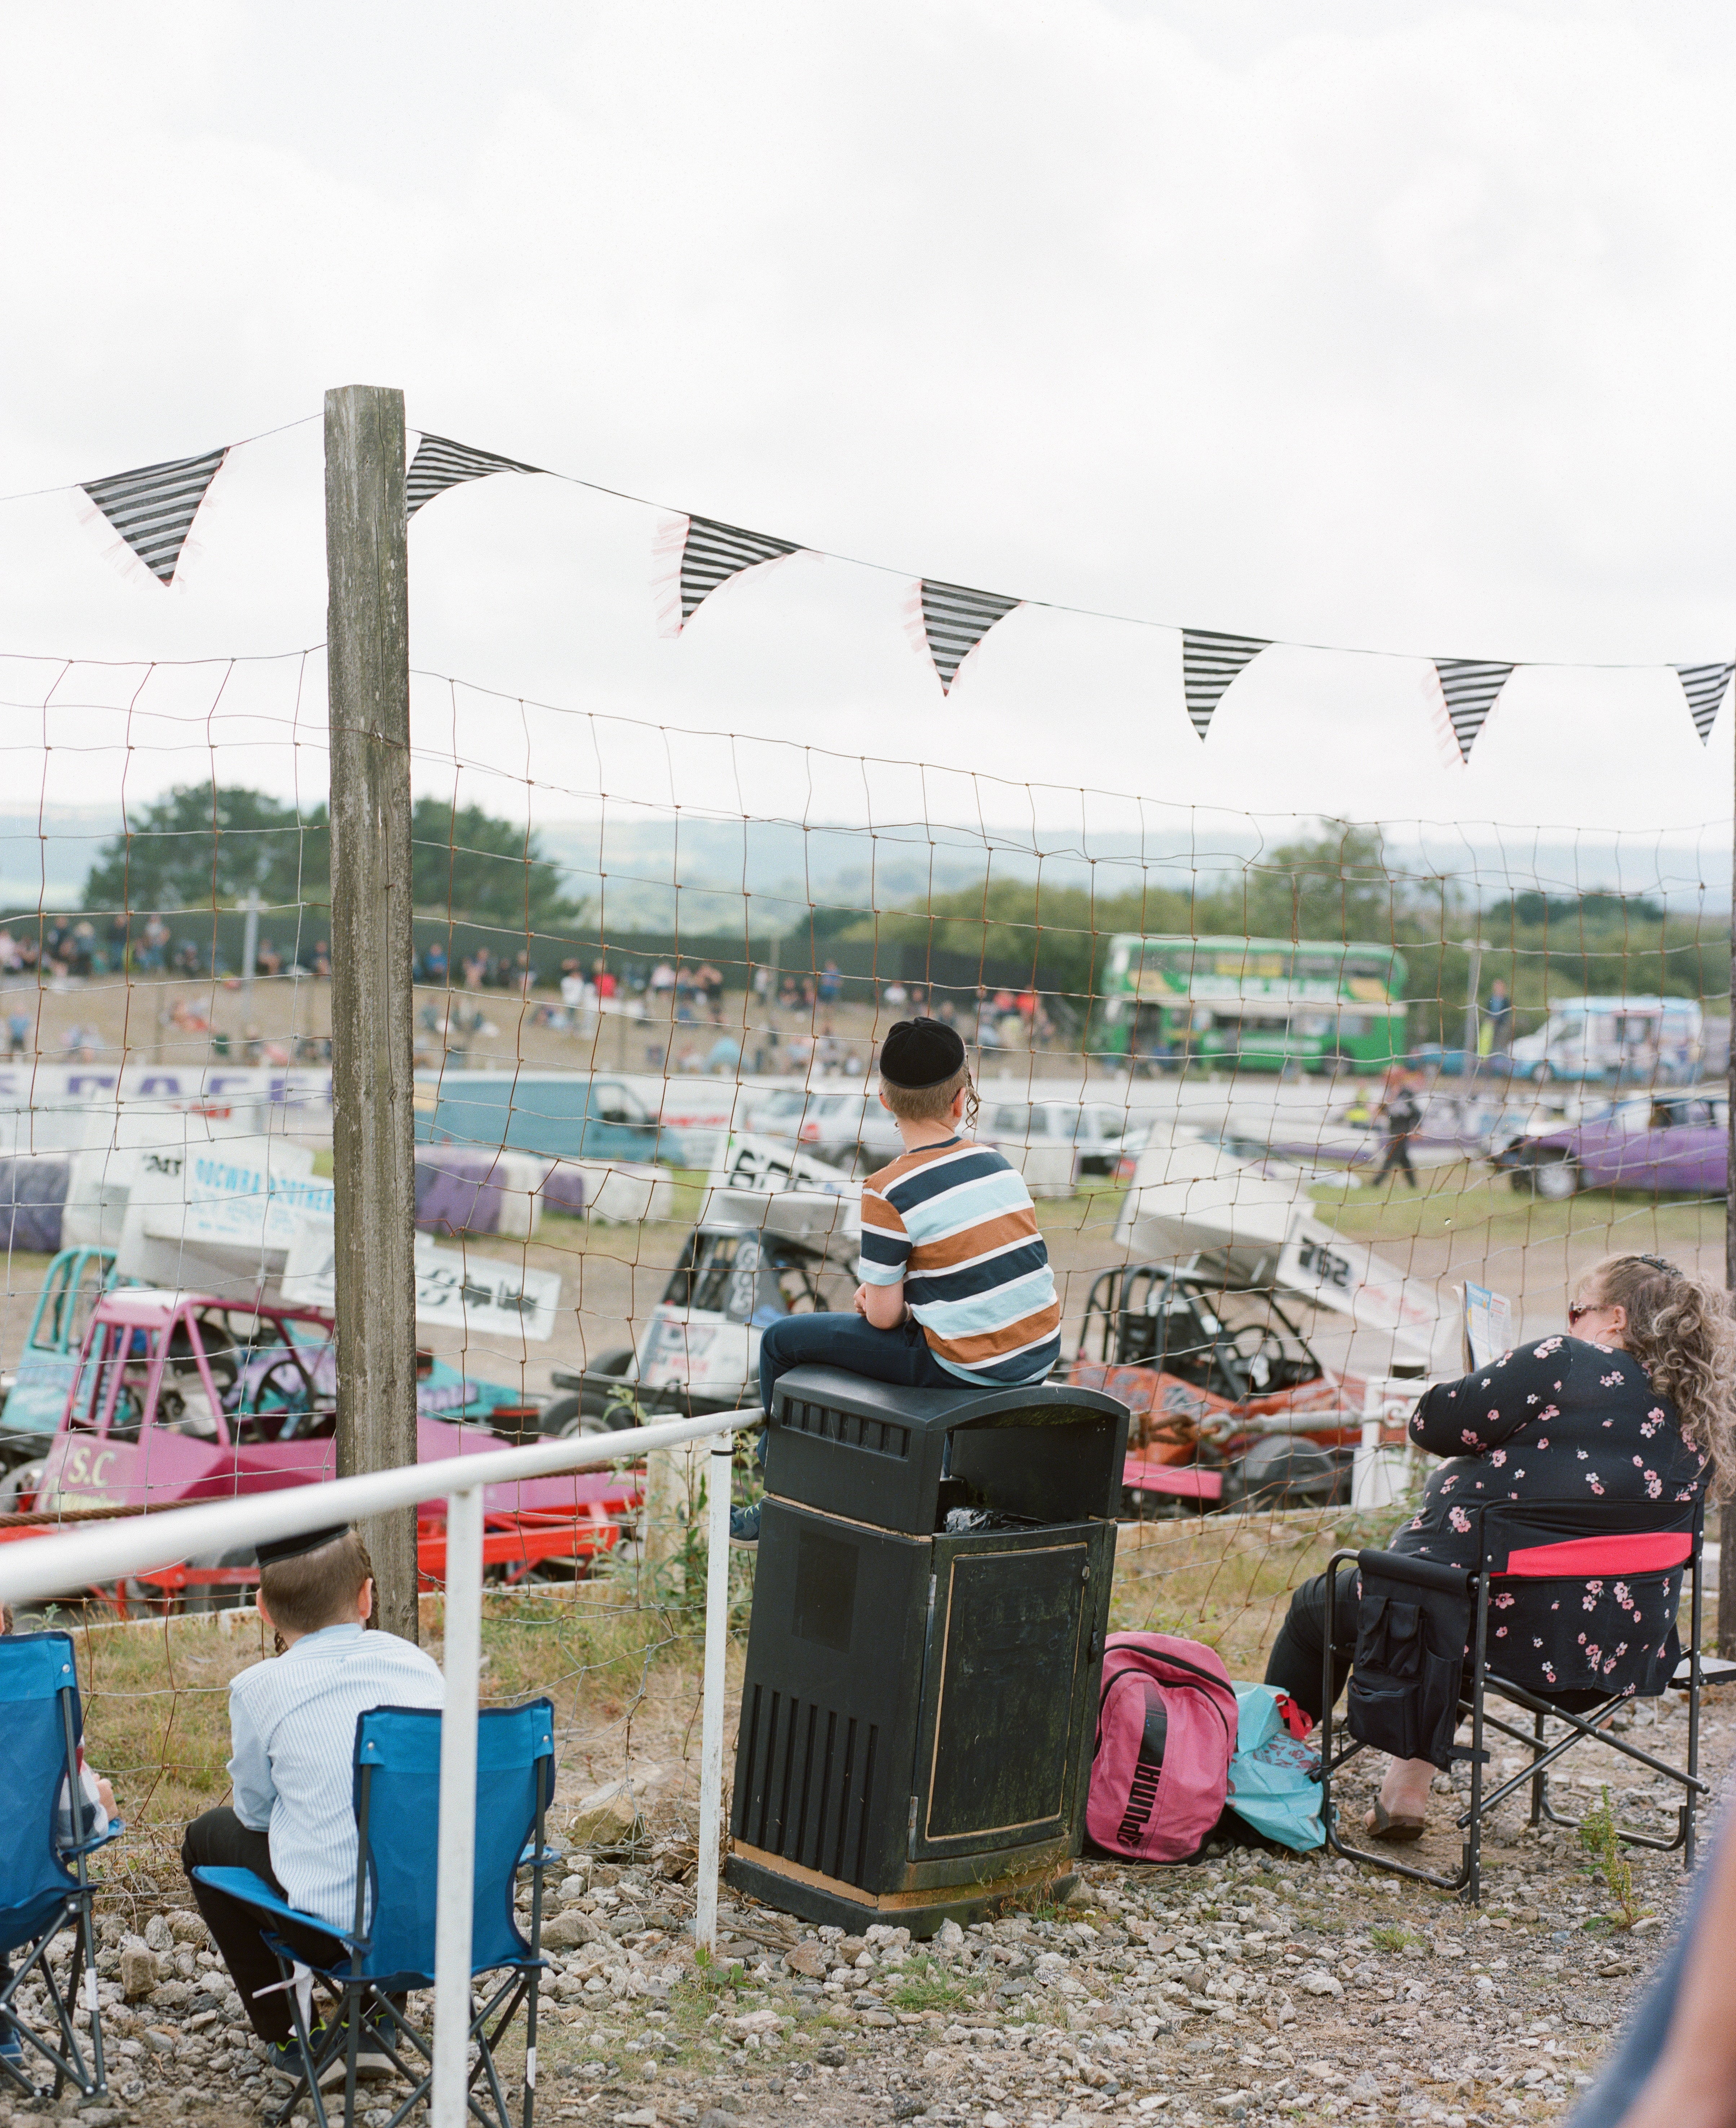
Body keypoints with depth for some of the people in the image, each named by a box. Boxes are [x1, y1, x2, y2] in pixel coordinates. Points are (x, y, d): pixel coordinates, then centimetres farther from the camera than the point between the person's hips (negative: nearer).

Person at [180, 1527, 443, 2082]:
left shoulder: (259, 1688, -6)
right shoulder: (417, 1662, 5)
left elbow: (256, 1811, 8)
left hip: (338, 1928, -4)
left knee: (208, 1837, 23)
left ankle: (293, 2041, 23)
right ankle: (371, 2027, 32)